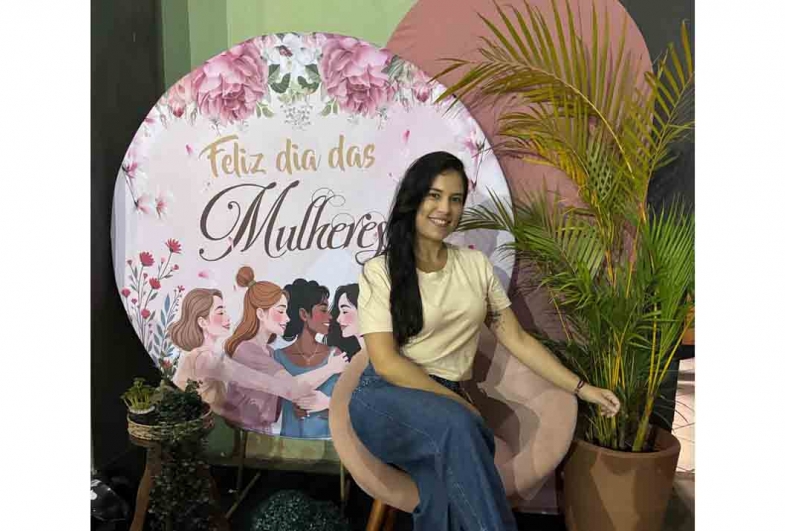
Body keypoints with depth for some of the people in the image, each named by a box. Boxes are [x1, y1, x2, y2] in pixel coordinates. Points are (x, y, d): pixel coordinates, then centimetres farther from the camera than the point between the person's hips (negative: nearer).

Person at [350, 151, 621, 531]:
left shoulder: (476, 265, 10)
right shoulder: (380, 271, -3)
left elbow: (516, 339, 11)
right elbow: (386, 362, -10)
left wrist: (581, 388, 5)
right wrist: (459, 405, -12)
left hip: (446, 405, 3)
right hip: (387, 399, -3)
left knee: (447, 484, -30)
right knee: (457, 426, -35)